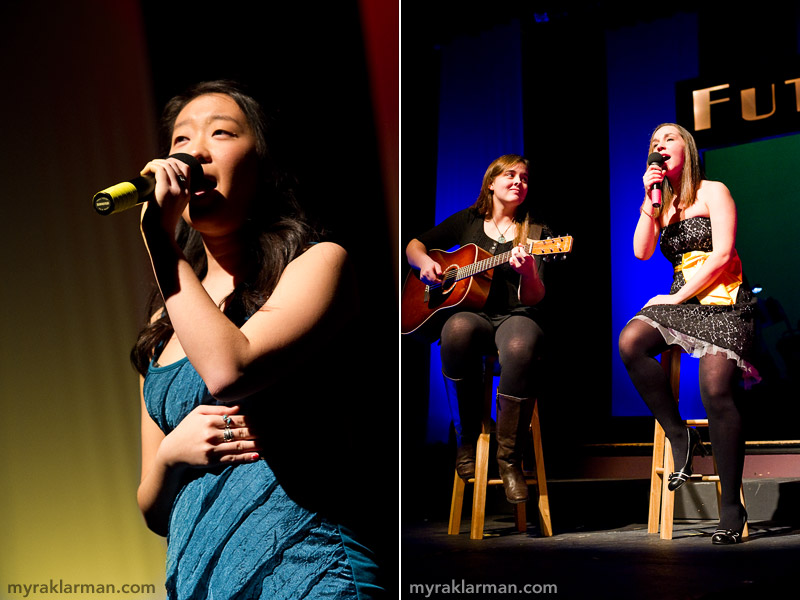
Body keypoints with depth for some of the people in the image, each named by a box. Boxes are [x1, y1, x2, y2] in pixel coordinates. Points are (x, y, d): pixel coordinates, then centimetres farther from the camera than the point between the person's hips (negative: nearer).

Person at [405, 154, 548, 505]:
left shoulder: (532, 232, 7)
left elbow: (534, 298, -2)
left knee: (519, 348, -40)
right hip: (472, 313, 1)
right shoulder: (467, 221, 14)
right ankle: (467, 437, -20)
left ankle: (509, 458, -26)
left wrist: (528, 273, -25)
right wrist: (426, 262, -1)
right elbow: (414, 245, 23)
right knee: (457, 331, -39)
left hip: (516, 316, -1)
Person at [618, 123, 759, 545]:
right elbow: (641, 252, 2)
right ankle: (679, 435, -13)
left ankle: (731, 507, -15)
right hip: (681, 300, 5)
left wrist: (679, 297, -11)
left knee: (716, 391, -22)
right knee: (630, 342, -27)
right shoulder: (662, 204, 18)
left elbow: (723, 254, -9)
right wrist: (651, 198, -4)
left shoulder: (713, 192, 2)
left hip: (722, 301, -5)